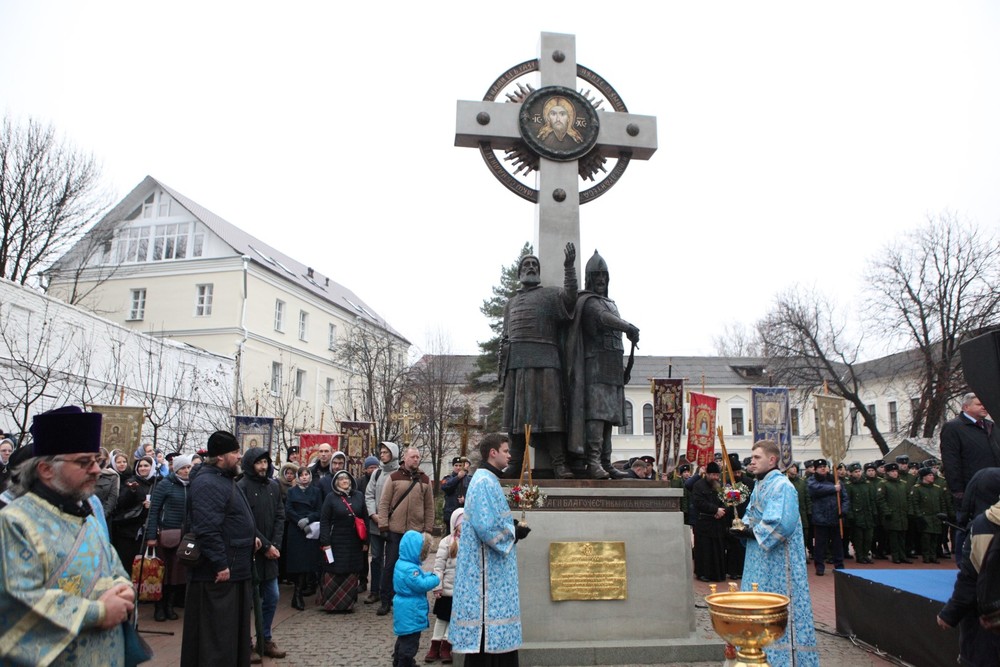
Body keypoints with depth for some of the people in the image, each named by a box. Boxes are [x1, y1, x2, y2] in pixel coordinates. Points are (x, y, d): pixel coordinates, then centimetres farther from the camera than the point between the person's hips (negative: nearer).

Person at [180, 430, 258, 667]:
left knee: (234, 628, 18)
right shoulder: (207, 483, -19)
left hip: (235, 567, 11)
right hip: (218, 572, -11)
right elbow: (207, 529, -26)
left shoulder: (224, 478, 15)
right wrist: (220, 564, -25)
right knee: (216, 631, -1)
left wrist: (250, 537, 18)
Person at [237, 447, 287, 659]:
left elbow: (280, 517, 7)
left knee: (272, 597, 10)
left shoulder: (274, 486, 8)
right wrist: (266, 546, -14)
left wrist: (275, 545, -5)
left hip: (269, 552, 6)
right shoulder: (241, 487, -12)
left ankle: (264, 639, 24)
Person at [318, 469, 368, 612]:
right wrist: (325, 543, -10)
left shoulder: (359, 496, 6)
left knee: (352, 573, 5)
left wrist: (365, 541, 4)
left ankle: (348, 603, 17)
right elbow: (324, 521, -3)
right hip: (336, 542, -2)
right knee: (334, 573, -1)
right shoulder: (331, 497, -1)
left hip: (354, 543, 3)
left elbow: (365, 519, 7)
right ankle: (331, 603, 13)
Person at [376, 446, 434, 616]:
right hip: (395, 530, -2)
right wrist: (383, 525, -8)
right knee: (390, 566, 3)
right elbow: (384, 503, -1)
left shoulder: (425, 480, 8)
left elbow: (429, 507, 9)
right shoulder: (394, 477, 1)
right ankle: (386, 601, 13)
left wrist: (428, 529, 5)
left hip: (416, 531, 2)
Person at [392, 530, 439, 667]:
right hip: (410, 612, -11)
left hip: (406, 610, 11)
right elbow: (421, 584, -27)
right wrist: (435, 579, -12)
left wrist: (430, 575, 5)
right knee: (410, 641, 0)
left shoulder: (402, 563, 8)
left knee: (404, 638, 25)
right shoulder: (410, 569, -27)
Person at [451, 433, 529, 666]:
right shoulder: (485, 482, -19)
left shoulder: (488, 480, 13)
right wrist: (514, 533, -12)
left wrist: (512, 525, 7)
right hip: (488, 570, -10)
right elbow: (487, 528, -27)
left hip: (491, 569, 10)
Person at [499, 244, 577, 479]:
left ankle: (558, 463, -10)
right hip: (516, 363, 4)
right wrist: (501, 371, 12)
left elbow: (570, 296, -10)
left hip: (544, 361, -4)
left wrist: (569, 267, -22)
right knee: (516, 413, 1)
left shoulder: (550, 295, 13)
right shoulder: (510, 304, 24)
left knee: (550, 410, -9)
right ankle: (516, 466, 5)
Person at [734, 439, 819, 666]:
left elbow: (782, 524, -27)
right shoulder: (759, 485, 11)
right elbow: (751, 515, 18)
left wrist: (752, 532, -19)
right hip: (760, 560, 9)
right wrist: (743, 526, -3)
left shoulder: (782, 487, -17)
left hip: (778, 561, -9)